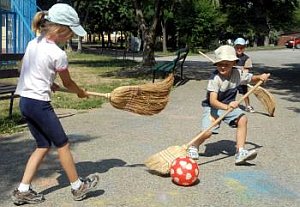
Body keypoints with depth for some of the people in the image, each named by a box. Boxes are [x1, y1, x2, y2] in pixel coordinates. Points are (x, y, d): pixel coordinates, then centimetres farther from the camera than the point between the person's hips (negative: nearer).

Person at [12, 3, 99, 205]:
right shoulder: (58, 54, -15)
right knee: (63, 144, 7)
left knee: (43, 145, 15)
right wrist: (81, 92, 17)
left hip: (25, 101, 8)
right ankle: (78, 186, 21)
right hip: (40, 104, -8)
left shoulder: (32, 43, 7)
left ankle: (23, 190, 15)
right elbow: (68, 83, -1)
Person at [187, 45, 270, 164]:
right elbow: (213, 101, -34)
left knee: (243, 119, -21)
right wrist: (227, 106, -51)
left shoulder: (238, 74, -8)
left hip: (229, 105, 5)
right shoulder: (215, 78, -25)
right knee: (207, 132, -20)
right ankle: (193, 147, 14)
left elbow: (252, 78, 12)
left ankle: (240, 152, -16)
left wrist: (260, 77, -11)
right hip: (212, 107, -5)